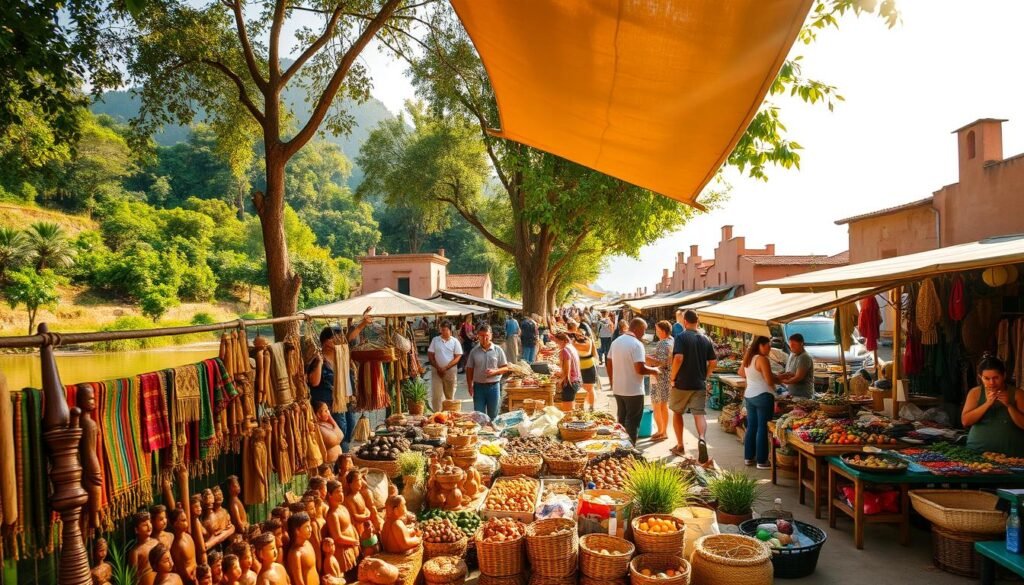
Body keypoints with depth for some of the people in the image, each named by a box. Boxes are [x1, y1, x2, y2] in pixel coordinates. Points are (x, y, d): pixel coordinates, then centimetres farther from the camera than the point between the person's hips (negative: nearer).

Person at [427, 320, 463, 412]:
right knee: (436, 395, -3)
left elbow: (457, 357, -5)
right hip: (437, 371, 0)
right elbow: (430, 355, 2)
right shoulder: (435, 340, 3)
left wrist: (445, 368, -14)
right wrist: (438, 368, -9)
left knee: (450, 396, 8)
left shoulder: (455, 341, 0)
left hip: (450, 372, 0)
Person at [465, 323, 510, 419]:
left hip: (493, 386, -1)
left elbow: (505, 368, 1)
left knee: (493, 415, 9)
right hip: (479, 386, 1)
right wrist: (470, 386, -3)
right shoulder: (474, 351, 2)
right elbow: (469, 370, 6)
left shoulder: (498, 350, -1)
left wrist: (494, 371, -17)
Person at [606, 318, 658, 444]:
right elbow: (640, 369, -24)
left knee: (622, 421, 18)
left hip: (618, 389, 7)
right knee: (632, 424, 3)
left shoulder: (616, 342, 7)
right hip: (633, 391, -7)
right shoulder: (637, 344, -17)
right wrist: (653, 371, -6)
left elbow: (609, 364, 13)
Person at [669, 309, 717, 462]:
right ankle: (701, 438, -28)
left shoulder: (681, 337, -10)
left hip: (682, 383, -3)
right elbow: (713, 362, 5)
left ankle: (680, 446, 22)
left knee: (677, 413, 15)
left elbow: (678, 358, -22)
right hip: (700, 384, 3)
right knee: (699, 413, 0)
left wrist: (673, 378, -11)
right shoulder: (706, 339, 5)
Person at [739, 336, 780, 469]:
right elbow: (770, 380, -18)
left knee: (751, 426, 15)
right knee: (763, 428, -3)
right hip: (763, 396, -8)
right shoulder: (762, 359, -15)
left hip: (749, 396, 8)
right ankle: (762, 461, 1)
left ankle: (749, 457, 21)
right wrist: (779, 378, -1)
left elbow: (741, 373, 26)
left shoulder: (748, 358, 10)